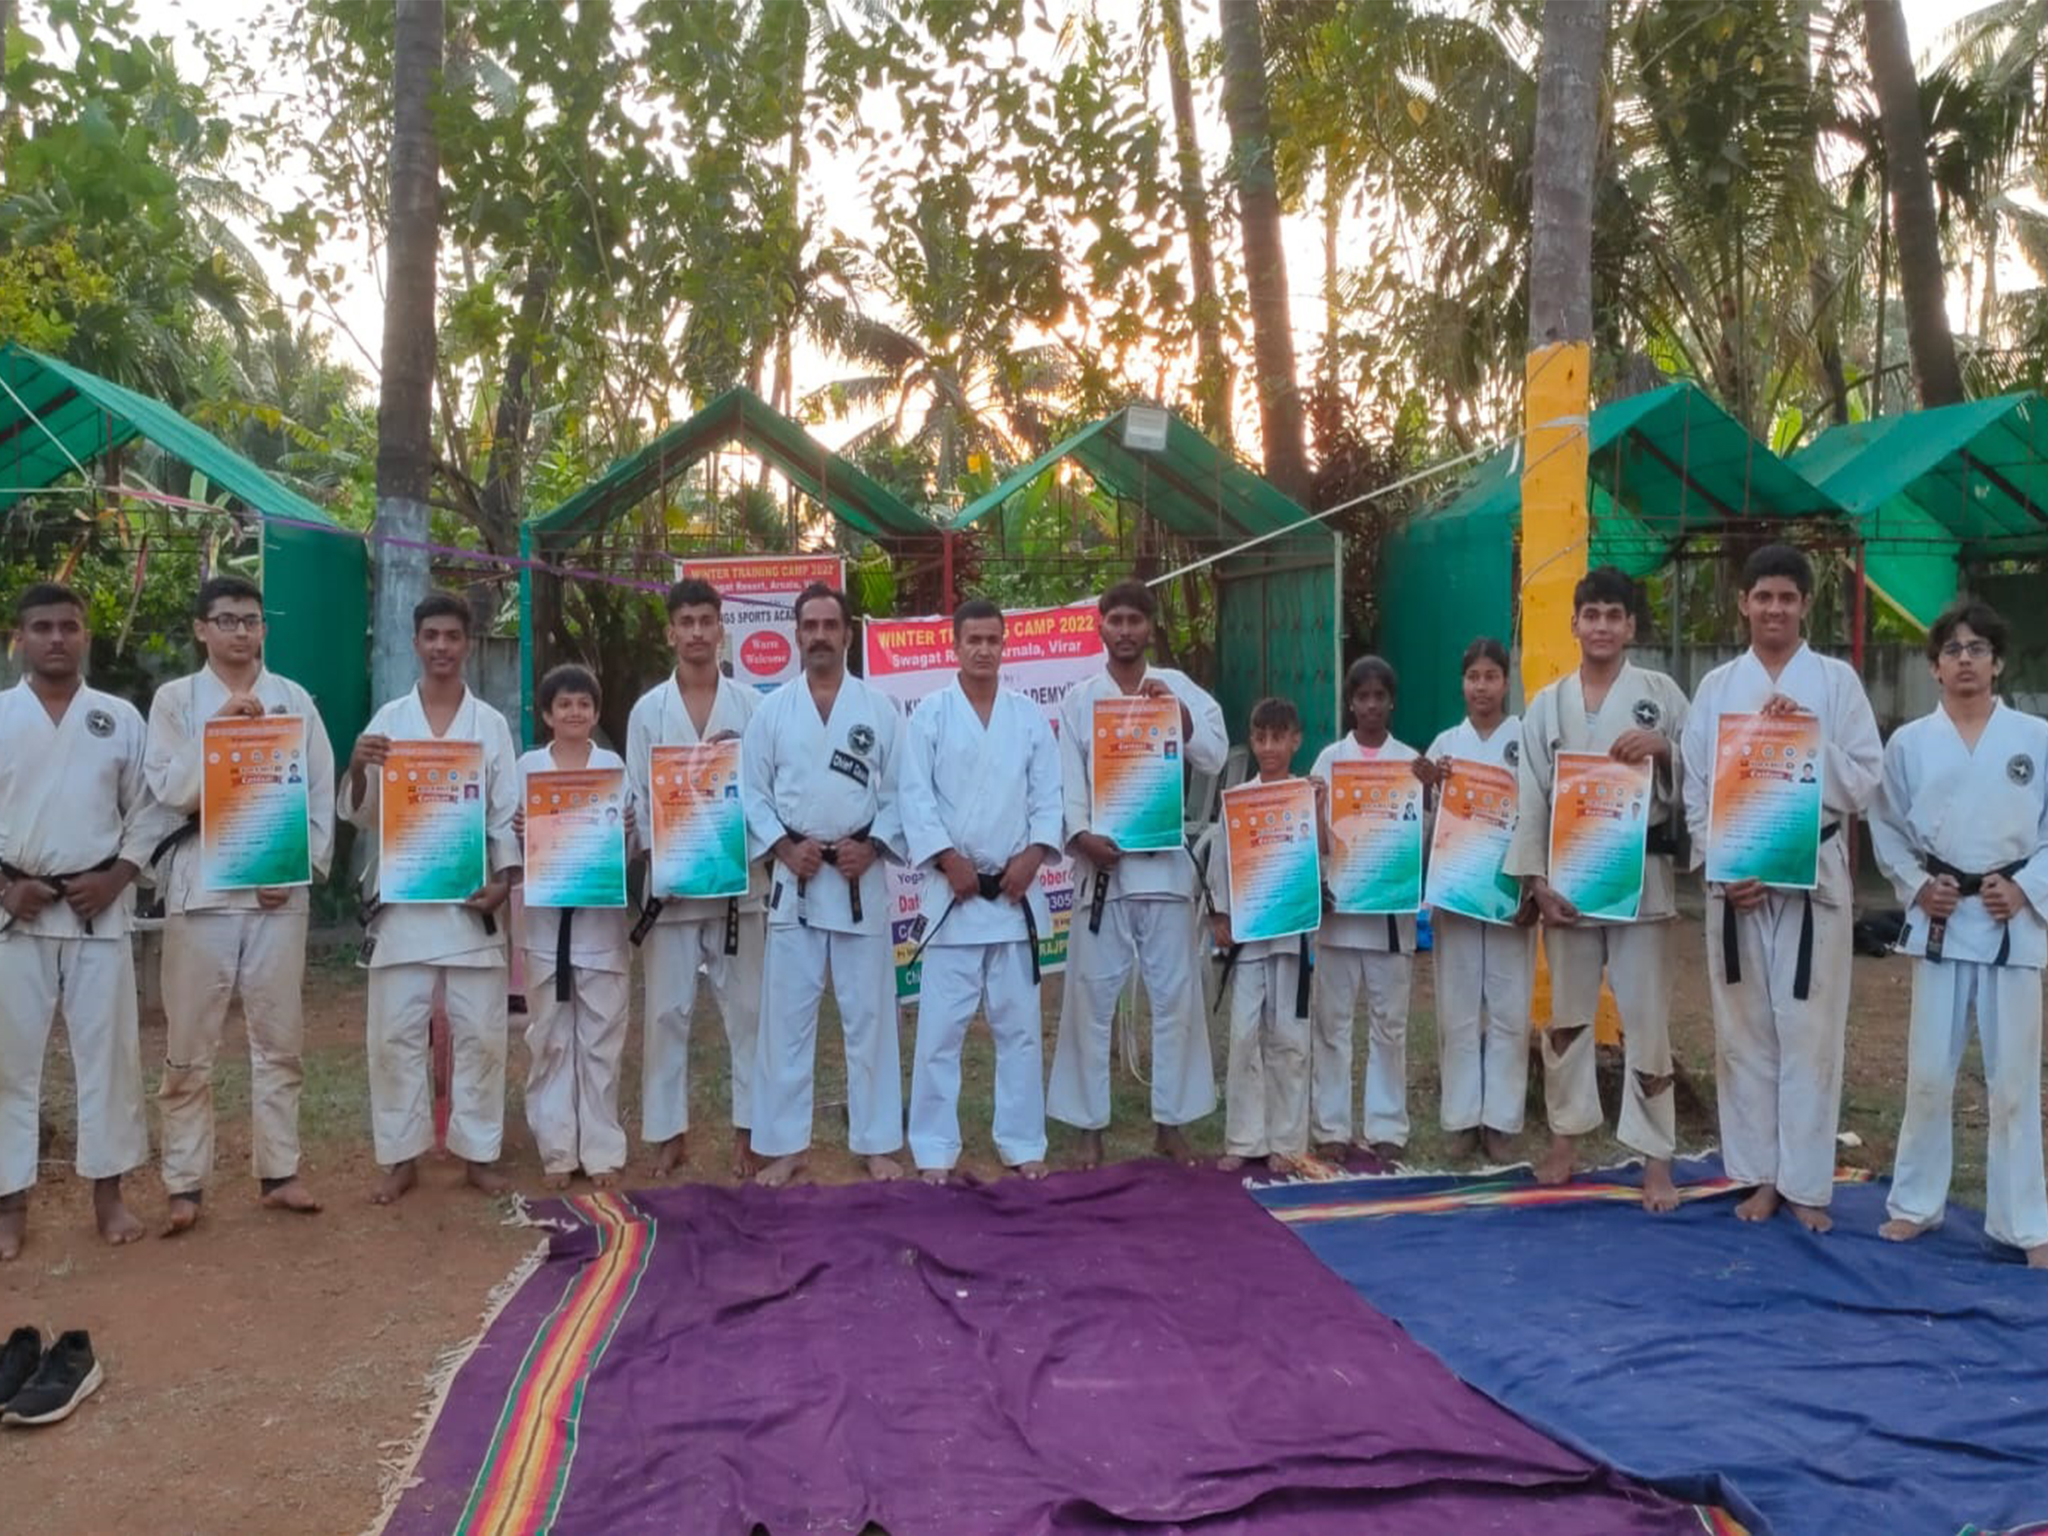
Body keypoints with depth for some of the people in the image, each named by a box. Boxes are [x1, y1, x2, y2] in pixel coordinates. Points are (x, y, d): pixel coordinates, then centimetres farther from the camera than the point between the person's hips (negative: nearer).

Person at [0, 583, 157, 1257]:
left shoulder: (120, 716, 4)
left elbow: (148, 810, 4)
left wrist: (115, 878, -7)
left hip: (99, 907, 0)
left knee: (107, 1049, 4)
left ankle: (108, 1191, 16)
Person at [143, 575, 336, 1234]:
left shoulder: (294, 699, 7)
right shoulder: (175, 699, 4)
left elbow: (322, 792, 5)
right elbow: (167, 791, -6)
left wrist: (299, 867, -4)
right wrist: (219, 731, -15)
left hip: (278, 890, 2)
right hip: (201, 888, -1)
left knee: (279, 1040, 8)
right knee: (189, 1048, 3)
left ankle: (278, 1171, 18)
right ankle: (185, 1185, 13)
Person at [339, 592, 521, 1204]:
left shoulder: (491, 723, 5)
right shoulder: (388, 720, 5)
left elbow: (508, 814, 3)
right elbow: (361, 814, 4)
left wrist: (505, 880, -10)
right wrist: (357, 769, -17)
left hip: (471, 899, 0)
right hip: (402, 898, 0)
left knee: (479, 1032, 3)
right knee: (395, 1032, 3)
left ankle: (478, 1152, 16)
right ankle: (402, 1156, 16)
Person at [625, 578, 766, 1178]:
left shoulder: (751, 704, 3)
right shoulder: (648, 710, 4)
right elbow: (638, 800, 2)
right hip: (671, 885, 0)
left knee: (746, 1008, 4)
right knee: (666, 1011, 4)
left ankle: (747, 1128, 16)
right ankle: (669, 1132, 16)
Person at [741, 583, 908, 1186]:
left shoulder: (879, 708, 4)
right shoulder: (772, 710, 5)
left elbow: (900, 792, 2)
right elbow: (750, 793, 3)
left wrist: (873, 846, -11)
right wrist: (783, 847, -10)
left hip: (861, 876, 0)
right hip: (795, 877, 1)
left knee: (869, 1015, 5)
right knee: (787, 1016, 4)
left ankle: (877, 1144, 17)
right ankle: (785, 1147, 16)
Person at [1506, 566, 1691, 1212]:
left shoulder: (1661, 694, 2)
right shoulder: (1546, 705, 7)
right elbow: (1530, 798, 4)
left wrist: (1662, 750, -17)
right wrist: (1537, 879, -4)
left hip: (1641, 876, -2)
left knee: (1646, 1016, 0)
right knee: (1568, 1012, 11)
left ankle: (1655, 1157, 9)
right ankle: (1566, 1134, 26)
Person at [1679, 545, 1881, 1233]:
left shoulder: (1837, 680, 1)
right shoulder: (1716, 686, 6)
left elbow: (1864, 785, -1)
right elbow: (1695, 789, 5)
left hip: (1813, 879, -2)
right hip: (1734, 882, 2)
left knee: (1810, 1035, 3)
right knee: (1743, 1034, 8)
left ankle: (1807, 1184, 15)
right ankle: (1759, 1175, 20)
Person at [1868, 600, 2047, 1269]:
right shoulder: (1909, 742, 2)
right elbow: (1887, 829, 8)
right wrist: (1916, 885, -6)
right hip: (1939, 919, 1)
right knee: (1929, 1071, 5)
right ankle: (1916, 1202, 20)